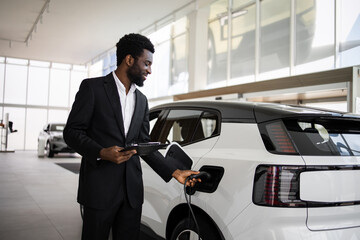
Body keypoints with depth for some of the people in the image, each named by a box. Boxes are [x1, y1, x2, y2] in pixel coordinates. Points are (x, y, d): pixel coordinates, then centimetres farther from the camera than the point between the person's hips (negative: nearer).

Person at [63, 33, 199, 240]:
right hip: (100, 189, -5)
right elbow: (72, 132, -5)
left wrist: (174, 172, 6)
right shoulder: (92, 87, -1)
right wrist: (102, 153, -22)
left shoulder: (142, 100, 16)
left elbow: (144, 144, 15)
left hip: (132, 190, 5)